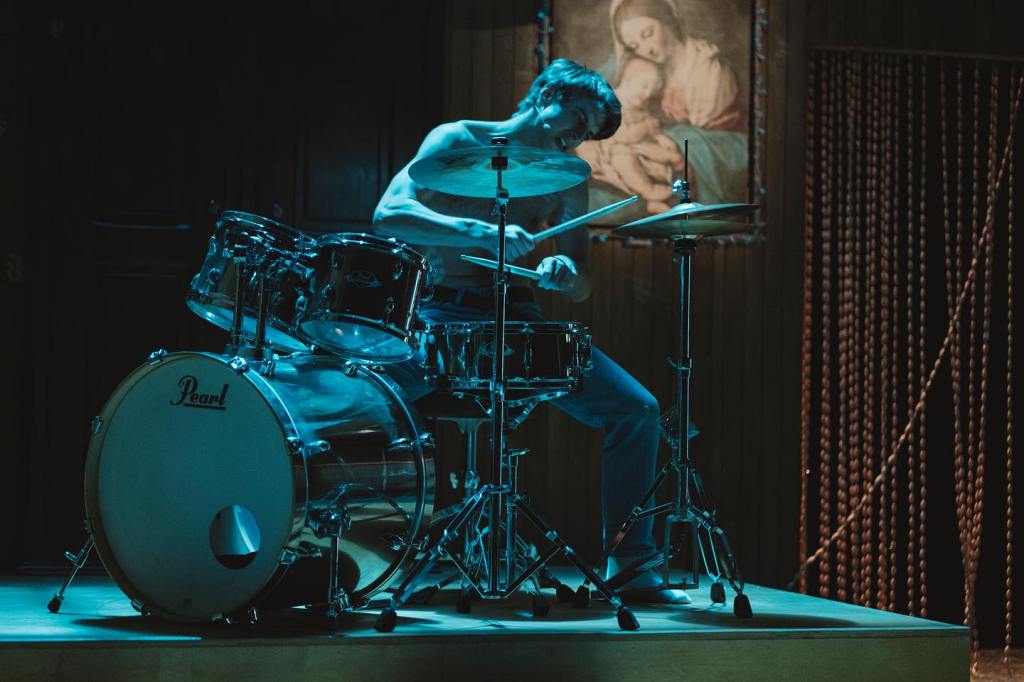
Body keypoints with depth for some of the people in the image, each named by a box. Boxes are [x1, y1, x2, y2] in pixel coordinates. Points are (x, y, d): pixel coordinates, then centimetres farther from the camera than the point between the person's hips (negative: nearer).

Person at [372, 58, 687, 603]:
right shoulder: (457, 141, 0)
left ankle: (628, 562, 0)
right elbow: (389, 214, -15)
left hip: (520, 322, 4)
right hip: (443, 317, -4)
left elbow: (583, 288, 11)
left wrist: (564, 272, -15)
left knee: (636, 409, -10)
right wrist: (482, 234, -28)